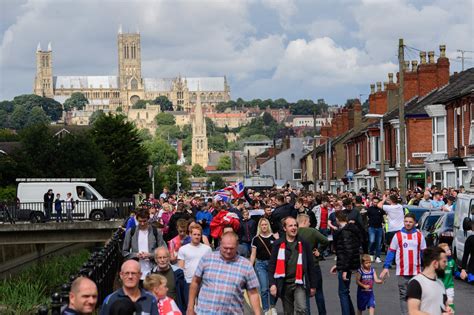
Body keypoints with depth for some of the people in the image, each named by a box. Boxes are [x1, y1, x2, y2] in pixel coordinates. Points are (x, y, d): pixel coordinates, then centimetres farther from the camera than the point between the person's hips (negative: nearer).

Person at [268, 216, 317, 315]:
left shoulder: (303, 244, 2)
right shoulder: (278, 244, 0)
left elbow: (310, 266, 5)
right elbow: (272, 266, -1)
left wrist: (312, 285, 5)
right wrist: (272, 284, -11)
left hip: (299, 283, -1)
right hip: (284, 284, 1)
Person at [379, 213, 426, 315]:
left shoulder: (419, 236, 4)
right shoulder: (398, 235, 0)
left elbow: (424, 252, 9)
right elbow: (391, 252, 1)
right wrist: (386, 267, -4)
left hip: (416, 272, 1)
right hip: (402, 272, -1)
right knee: (404, 295, 2)